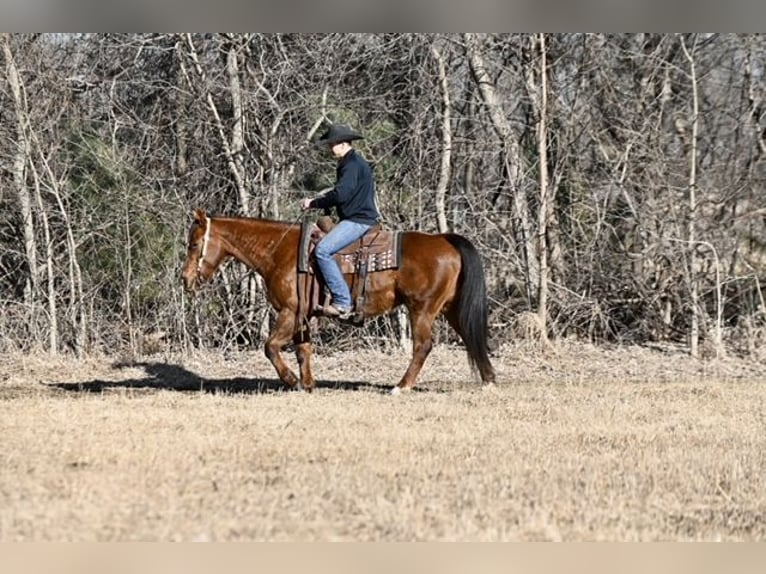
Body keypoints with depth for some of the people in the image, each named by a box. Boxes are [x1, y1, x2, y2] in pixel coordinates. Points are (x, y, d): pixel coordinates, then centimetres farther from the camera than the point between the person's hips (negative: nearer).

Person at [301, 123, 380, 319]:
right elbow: (341, 194, 24)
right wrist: (319, 202, 7)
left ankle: (342, 302, -24)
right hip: (353, 217, 12)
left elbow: (340, 195, -25)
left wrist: (313, 204, -14)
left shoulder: (352, 165, -15)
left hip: (358, 220, -12)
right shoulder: (349, 163, 19)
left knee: (322, 250, -23)